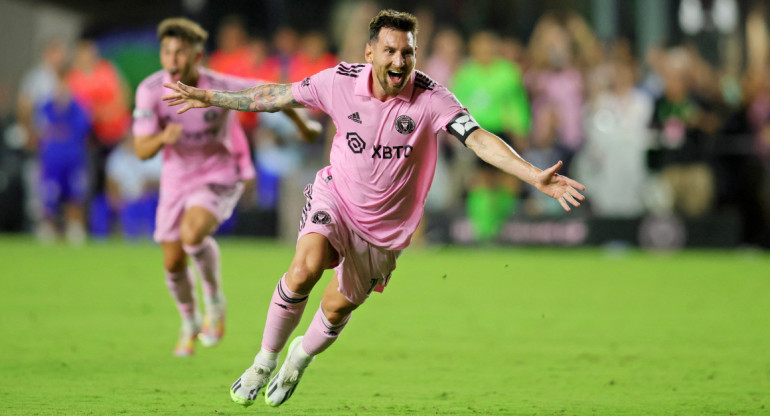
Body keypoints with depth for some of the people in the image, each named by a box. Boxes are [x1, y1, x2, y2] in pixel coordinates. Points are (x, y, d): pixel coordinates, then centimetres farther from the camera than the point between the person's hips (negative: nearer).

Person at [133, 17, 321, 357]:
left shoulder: (221, 88, -26)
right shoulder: (150, 90, -19)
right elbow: (141, 150, -21)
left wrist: (303, 125, 7)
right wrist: (163, 138, -44)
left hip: (220, 177, -4)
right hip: (177, 179, 4)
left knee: (192, 234, -30)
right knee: (173, 263, 7)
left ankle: (214, 299, -2)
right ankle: (190, 324, 37)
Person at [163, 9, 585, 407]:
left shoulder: (429, 98, -21)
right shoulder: (340, 81, -14)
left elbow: (479, 139, -31)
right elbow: (278, 96, 1)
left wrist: (535, 176, -44)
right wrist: (211, 98, 7)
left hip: (385, 225, 0)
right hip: (336, 196, 0)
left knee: (337, 309, 10)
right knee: (305, 269, -27)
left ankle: (302, 354, 46)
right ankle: (265, 361, -5)